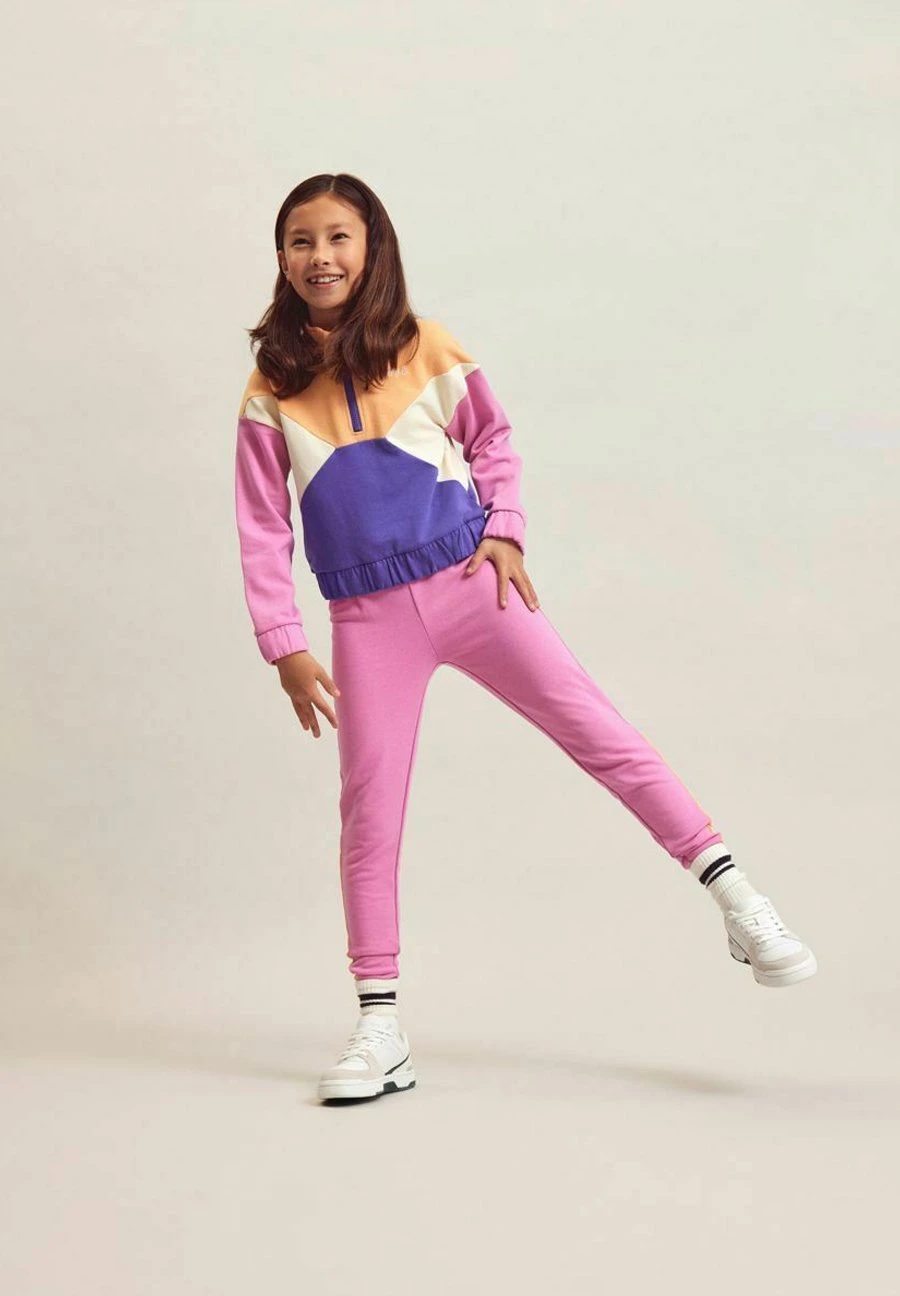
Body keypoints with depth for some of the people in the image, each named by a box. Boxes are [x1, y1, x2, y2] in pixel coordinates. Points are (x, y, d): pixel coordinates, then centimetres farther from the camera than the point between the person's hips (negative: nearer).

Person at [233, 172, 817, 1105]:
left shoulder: (427, 351, 0)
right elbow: (262, 534, 0)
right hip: (368, 620, 0)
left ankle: (736, 901, -1)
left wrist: (504, 529, 0)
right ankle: (379, 1026, 11)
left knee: (599, 732, -6)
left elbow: (492, 440, 16)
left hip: (469, 584, 0)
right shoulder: (272, 395, -2)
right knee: (368, 810, 3)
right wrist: (284, 648, -7)